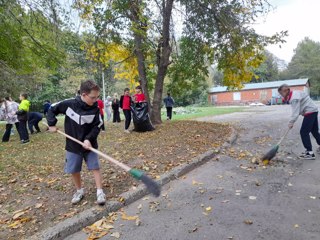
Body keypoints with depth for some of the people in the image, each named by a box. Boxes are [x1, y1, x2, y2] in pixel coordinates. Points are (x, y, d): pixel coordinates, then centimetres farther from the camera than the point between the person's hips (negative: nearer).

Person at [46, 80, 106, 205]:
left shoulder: (95, 109, -13)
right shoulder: (69, 104, -15)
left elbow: (97, 126, -10)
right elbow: (52, 109, 1)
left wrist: (89, 139, -22)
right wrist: (52, 124, -4)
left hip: (89, 144, 0)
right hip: (73, 145, 1)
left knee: (95, 167, -1)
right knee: (74, 170, 11)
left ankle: (100, 192, 12)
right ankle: (79, 191, 32)